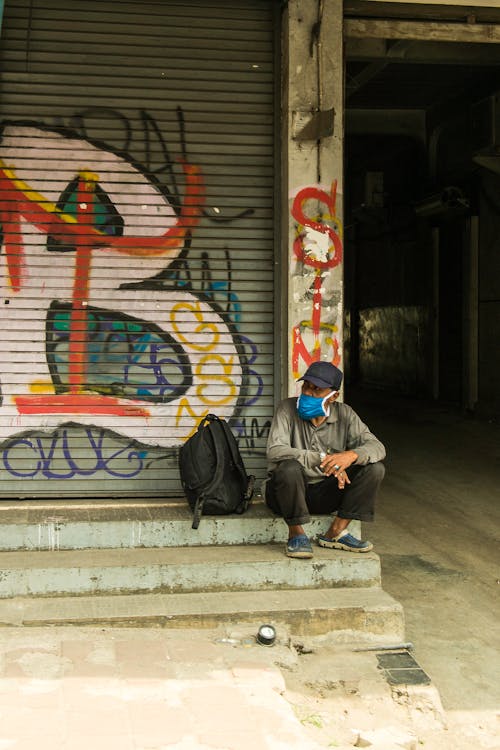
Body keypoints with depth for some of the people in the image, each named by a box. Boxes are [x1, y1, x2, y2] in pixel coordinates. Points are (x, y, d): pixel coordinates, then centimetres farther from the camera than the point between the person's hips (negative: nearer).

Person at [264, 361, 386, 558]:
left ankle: (335, 532, -8)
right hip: (288, 492, -3)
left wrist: (352, 455, -32)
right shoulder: (288, 409, -11)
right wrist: (321, 459, -32)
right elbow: (274, 451, -25)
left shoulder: (344, 414, -1)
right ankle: (296, 533, -15)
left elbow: (377, 447, -9)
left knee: (374, 468, -13)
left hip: (325, 494, 4)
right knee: (290, 468, -37)